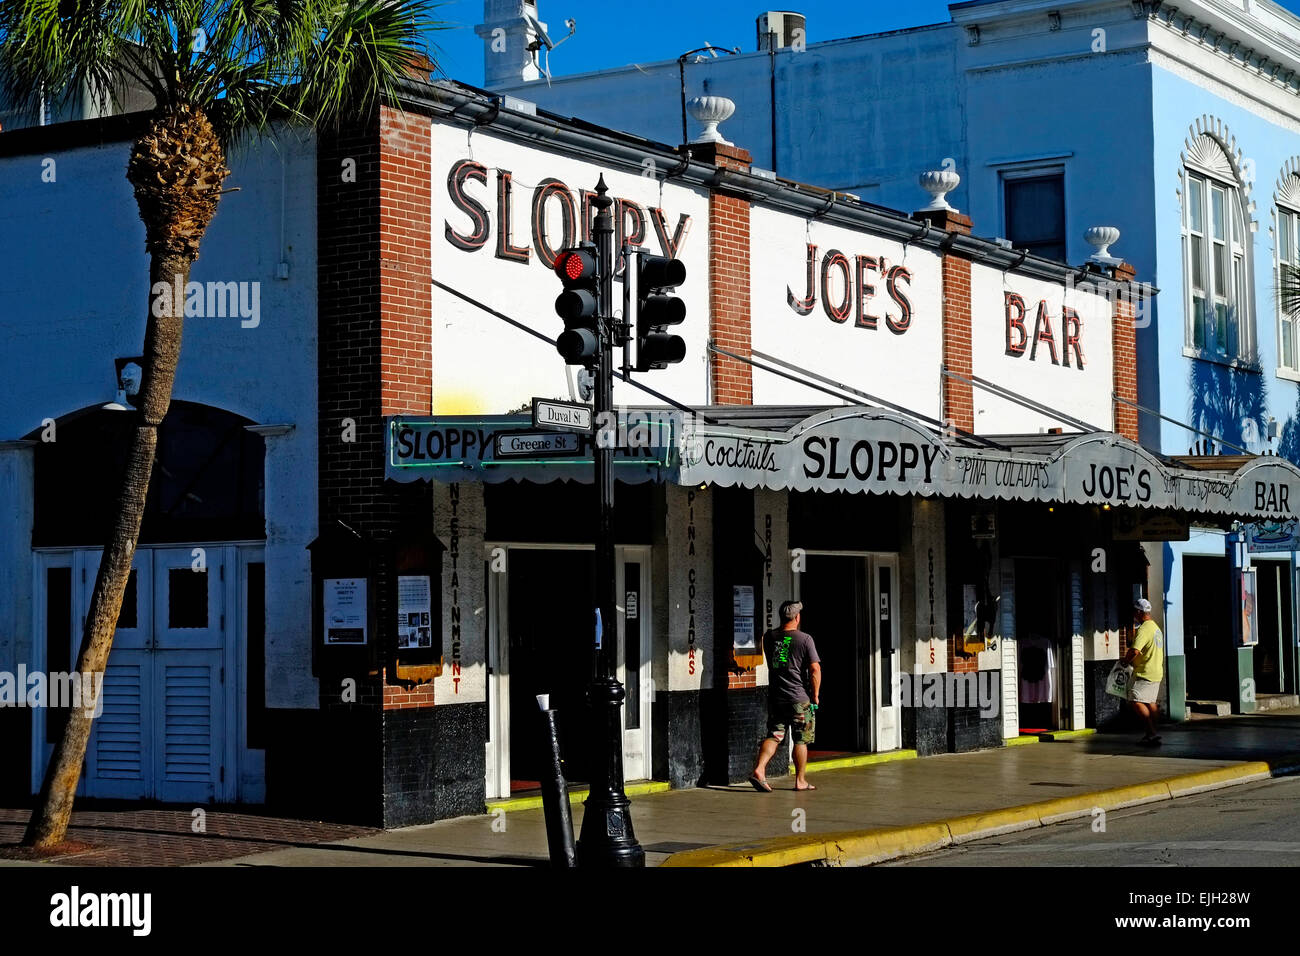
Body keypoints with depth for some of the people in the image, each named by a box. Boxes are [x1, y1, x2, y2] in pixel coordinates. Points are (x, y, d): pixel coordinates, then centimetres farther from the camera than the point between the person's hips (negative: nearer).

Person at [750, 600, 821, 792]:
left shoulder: (769, 637, 4)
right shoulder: (804, 639, -10)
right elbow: (815, 669, -13)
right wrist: (815, 695, -3)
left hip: (775, 697, 4)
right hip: (799, 697, -4)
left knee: (773, 735, 7)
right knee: (801, 740, 6)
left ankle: (759, 769, -11)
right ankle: (800, 781, 12)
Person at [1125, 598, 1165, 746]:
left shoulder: (1144, 629, -18)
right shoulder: (1155, 627, 16)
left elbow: (1135, 651, -28)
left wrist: (1126, 660, -9)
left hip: (1145, 673, -11)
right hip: (1156, 672, 11)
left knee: (1136, 702, -16)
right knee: (1150, 703, 16)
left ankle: (1152, 733, -21)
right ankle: (1152, 734, 22)